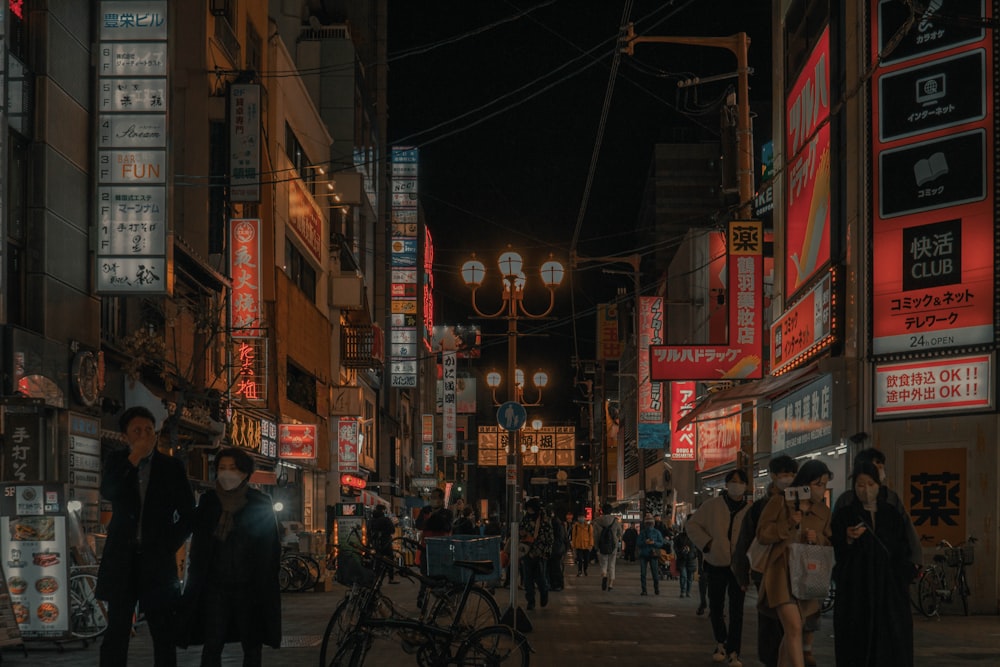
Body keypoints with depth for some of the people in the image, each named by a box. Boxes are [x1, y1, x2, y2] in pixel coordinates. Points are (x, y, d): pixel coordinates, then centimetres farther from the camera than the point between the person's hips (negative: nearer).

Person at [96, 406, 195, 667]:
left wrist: (171, 543, -2)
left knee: (164, 633, 2)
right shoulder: (117, 461, 6)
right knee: (117, 631, 2)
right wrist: (134, 458, -16)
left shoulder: (172, 467, 4)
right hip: (122, 558, 1)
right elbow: (107, 492, -13)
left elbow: (188, 513, 8)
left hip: (157, 560, 0)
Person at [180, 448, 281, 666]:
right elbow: (198, 544, 13)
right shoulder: (208, 501, 7)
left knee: (251, 646, 5)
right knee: (211, 646, -4)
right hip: (215, 584, 2)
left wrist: (266, 581, -5)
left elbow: (272, 546, 1)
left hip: (249, 587, -2)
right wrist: (196, 579, 6)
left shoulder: (260, 503, 0)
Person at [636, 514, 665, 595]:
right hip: (643, 554, 2)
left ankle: (656, 589, 12)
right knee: (642, 573, -3)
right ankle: (644, 590, 1)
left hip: (653, 555, -2)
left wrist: (653, 543, -16)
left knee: (655, 573, -4)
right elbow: (638, 542, 3)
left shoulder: (656, 532, 6)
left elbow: (661, 543, 1)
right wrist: (645, 542, -15)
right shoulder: (642, 532, 11)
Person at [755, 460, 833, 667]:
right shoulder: (780, 502, 0)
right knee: (794, 628, -19)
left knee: (791, 632, 10)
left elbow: (830, 544, 17)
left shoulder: (823, 511, 14)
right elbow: (762, 534, -2)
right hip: (783, 573, -5)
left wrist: (818, 538, -6)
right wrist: (789, 525, -16)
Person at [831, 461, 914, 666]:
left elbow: (903, 553, 12)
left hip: (888, 588, 2)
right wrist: (848, 540, -19)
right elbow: (835, 552, 0)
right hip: (855, 590, -2)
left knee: (889, 645, -4)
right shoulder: (843, 515, 4)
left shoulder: (892, 515, 11)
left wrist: (903, 585, 3)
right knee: (858, 642, -6)